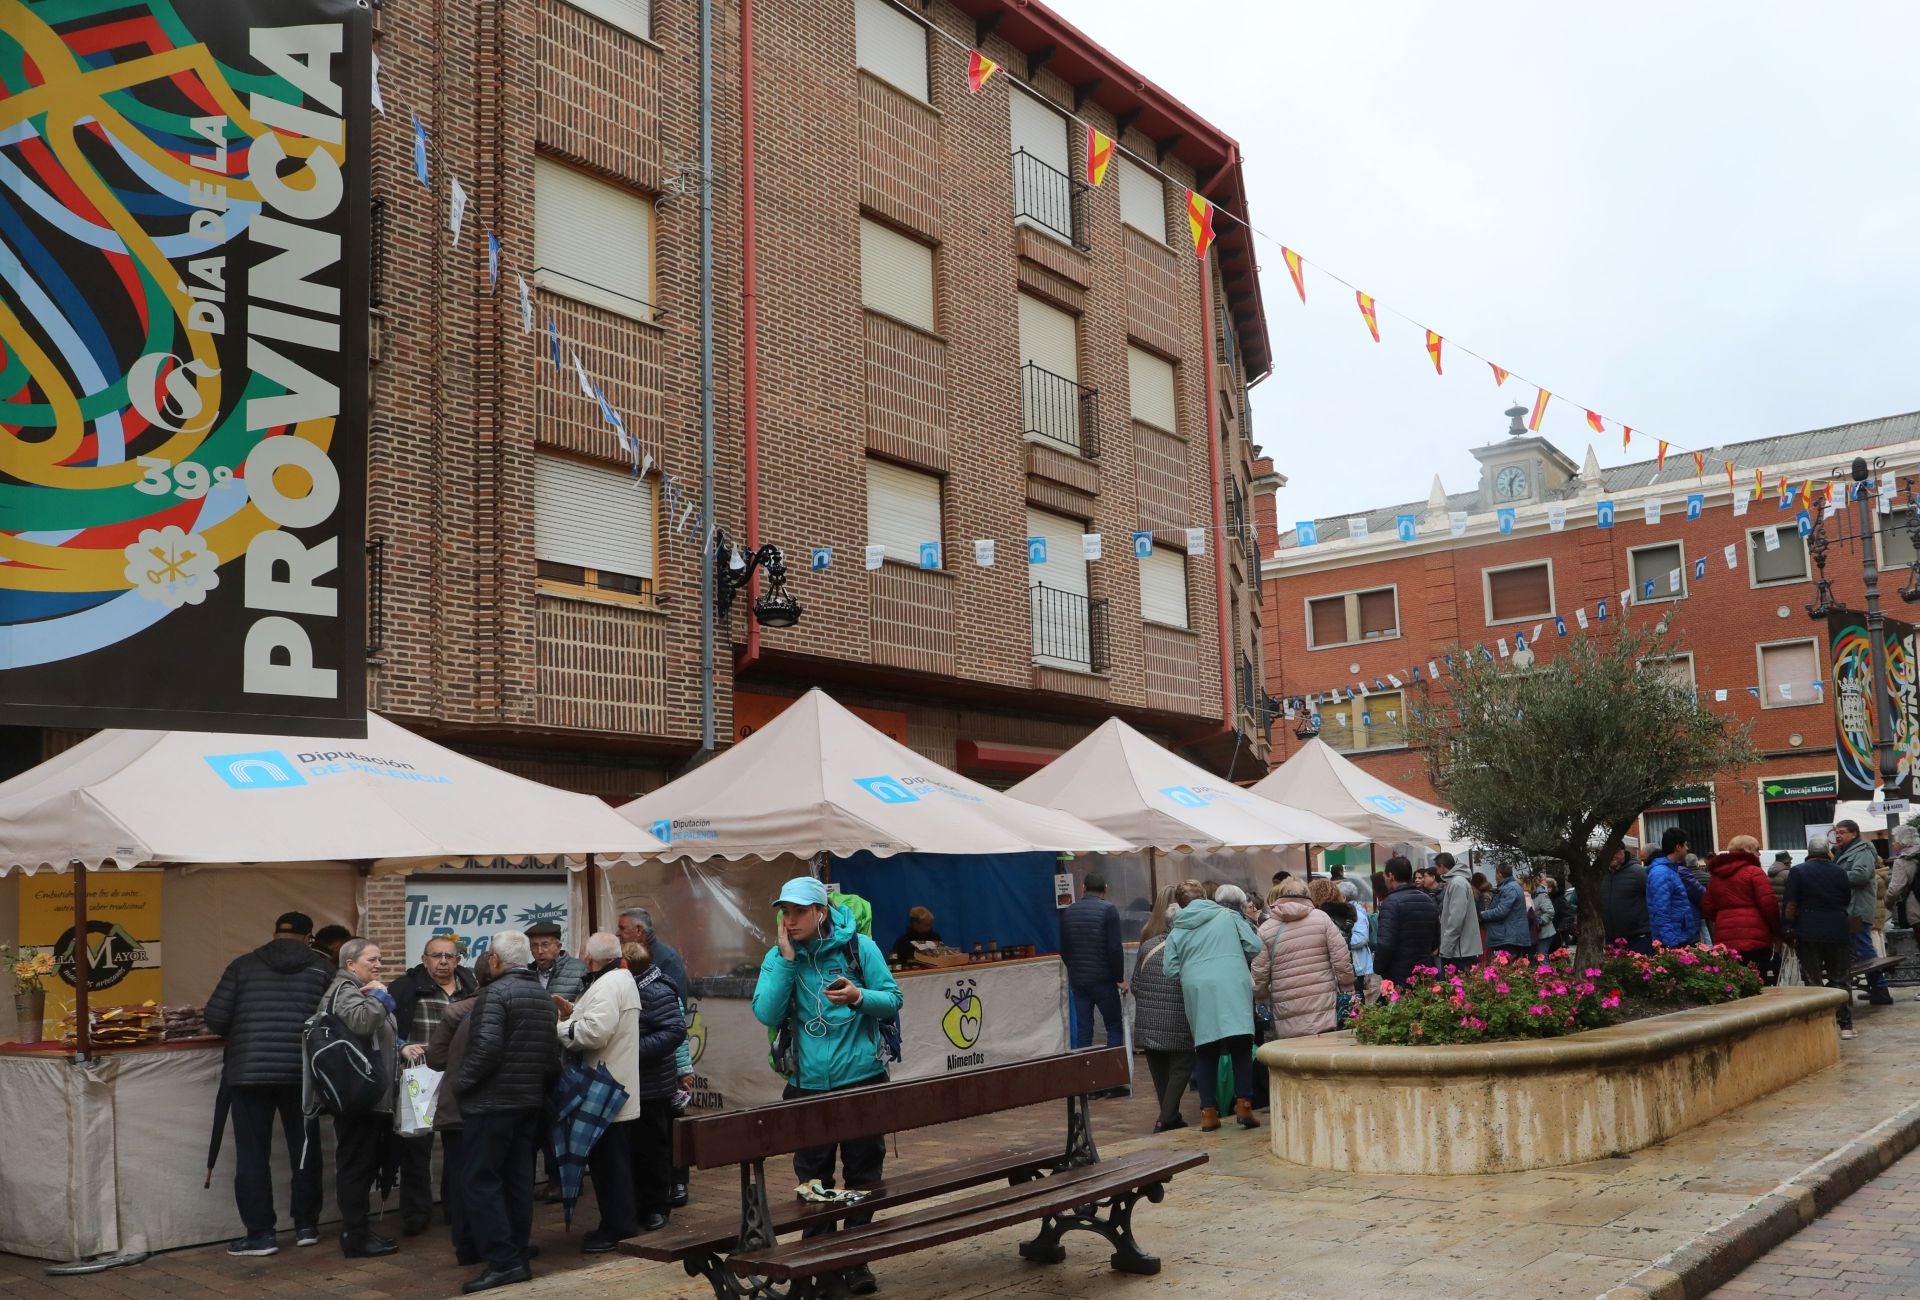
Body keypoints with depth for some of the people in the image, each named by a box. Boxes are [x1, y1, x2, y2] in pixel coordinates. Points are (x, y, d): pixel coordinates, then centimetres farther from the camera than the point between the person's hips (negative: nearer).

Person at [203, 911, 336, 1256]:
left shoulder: (243, 965, 5)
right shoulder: (322, 968, 4)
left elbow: (215, 1018, 0)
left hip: (249, 1071, -1)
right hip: (303, 1072, 1)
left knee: (252, 1155, 7)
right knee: (305, 1149, 14)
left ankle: (260, 1234, 8)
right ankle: (306, 1226, 21)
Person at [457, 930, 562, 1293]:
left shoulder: (496, 992, -13)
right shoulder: (545, 996, 13)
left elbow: (486, 1047, -24)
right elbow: (553, 1054, 15)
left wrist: (460, 1083, -12)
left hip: (491, 1102, -8)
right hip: (530, 1103, 8)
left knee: (482, 1181, -3)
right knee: (518, 1180, 12)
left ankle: (502, 1262, -7)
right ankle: (518, 1258, 15)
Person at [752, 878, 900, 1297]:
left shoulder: (859, 946, -6)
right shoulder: (777, 957, -1)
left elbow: (892, 1001, -4)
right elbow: (766, 1015, -12)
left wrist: (860, 997, -24)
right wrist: (786, 960, -17)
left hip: (863, 1080, -1)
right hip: (807, 1086, 1)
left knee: (863, 1174, 8)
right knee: (813, 1179, 9)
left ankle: (857, 1259, 22)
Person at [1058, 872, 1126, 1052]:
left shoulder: (1068, 912, 6)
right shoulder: (1108, 910, -9)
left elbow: (1063, 949, 11)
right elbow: (1115, 949, -13)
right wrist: (1120, 978, -5)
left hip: (1077, 979, 4)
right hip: (1103, 979, -4)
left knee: (1083, 1029, 7)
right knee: (1114, 1027, 3)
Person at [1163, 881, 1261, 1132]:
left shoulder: (1177, 932, 12)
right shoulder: (1228, 916, 8)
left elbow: (1171, 970, 7)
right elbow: (1254, 947, 4)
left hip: (1196, 992, 2)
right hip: (1231, 987, -2)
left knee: (1206, 1052, 9)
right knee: (1241, 1047, 5)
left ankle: (1208, 1112, 7)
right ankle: (1243, 1104, -2)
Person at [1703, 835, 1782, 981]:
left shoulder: (1715, 876, 15)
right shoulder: (1754, 872, -4)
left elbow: (1707, 909, 14)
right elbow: (1769, 905, -9)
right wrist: (1777, 931, 3)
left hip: (1724, 938, 6)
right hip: (1754, 937, -5)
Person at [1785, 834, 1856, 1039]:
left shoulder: (1798, 872, -5)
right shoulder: (1840, 872, 3)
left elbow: (1791, 905, -8)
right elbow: (1848, 901, 15)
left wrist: (1790, 930, -2)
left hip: (1808, 933, -2)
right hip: (1837, 932, 2)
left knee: (1813, 981, 2)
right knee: (1839, 980, 11)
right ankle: (1846, 1025, 11)